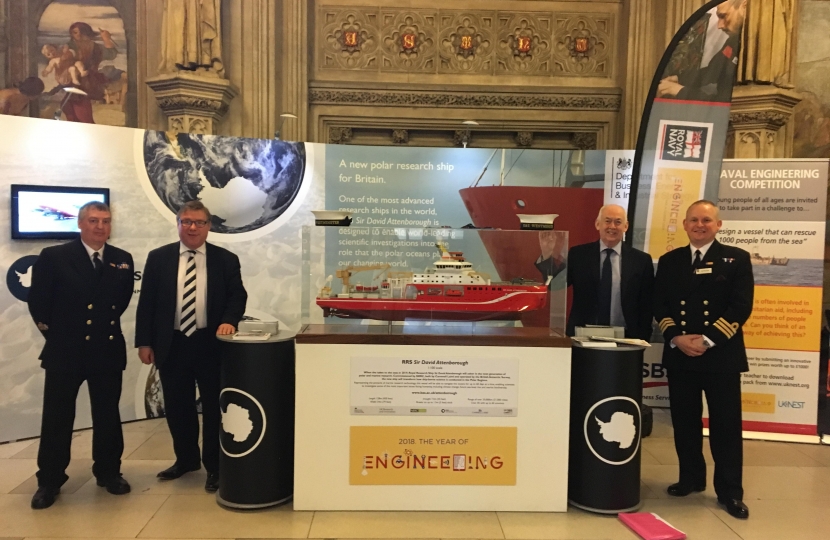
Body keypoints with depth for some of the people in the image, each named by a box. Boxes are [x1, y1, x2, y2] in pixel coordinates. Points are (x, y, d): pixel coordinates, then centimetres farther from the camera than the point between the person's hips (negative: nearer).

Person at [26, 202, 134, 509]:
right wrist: (54, 333, 2)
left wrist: (107, 324, 9)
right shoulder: (53, 257, -5)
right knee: (57, 418, 8)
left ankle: (108, 473, 26)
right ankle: (49, 481, 21)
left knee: (107, 416, 12)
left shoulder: (122, 260, 3)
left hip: (108, 351, 2)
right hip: (64, 351, -2)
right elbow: (37, 301, -2)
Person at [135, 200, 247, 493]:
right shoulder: (158, 258, 3)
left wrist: (229, 320, -20)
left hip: (211, 344, -2)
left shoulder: (226, 259, 1)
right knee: (177, 407, 14)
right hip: (172, 345, 2)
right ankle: (186, 459, 34)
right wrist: (144, 342, -2)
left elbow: (237, 295, 0)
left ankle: (214, 467, 20)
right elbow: (146, 302, 3)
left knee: (213, 407, 6)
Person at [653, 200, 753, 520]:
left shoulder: (736, 259, 2)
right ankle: (691, 478, 27)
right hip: (679, 355, 3)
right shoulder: (669, 261, 10)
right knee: (684, 421, 11)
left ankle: (730, 491, 16)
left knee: (725, 424, 3)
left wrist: (707, 339, -15)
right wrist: (676, 338, -10)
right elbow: (659, 305, 6)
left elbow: (741, 307, -7)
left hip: (722, 355, -3)